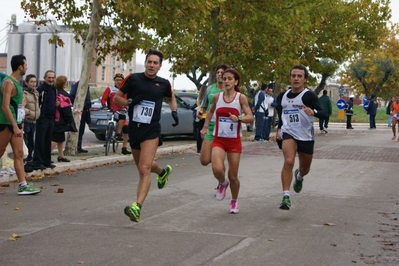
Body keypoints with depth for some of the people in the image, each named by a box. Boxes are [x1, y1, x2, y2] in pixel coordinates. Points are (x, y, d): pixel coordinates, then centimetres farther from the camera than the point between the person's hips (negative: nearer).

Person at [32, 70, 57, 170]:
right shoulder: (40, 89, -12)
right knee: (40, 141, -5)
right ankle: (37, 162, -2)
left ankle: (47, 161, 19)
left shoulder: (54, 89, 14)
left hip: (51, 118, 8)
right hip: (42, 118, -8)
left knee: (48, 141, 12)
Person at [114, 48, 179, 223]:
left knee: (144, 169, -18)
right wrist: (129, 102, -15)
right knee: (143, 167, 21)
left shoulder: (164, 84, 3)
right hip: (133, 129, 3)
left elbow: (171, 98, 24)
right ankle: (163, 172, 54)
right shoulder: (133, 79, -1)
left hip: (151, 131, -3)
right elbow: (116, 98, 4)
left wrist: (174, 111, 5)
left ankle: (137, 207, -25)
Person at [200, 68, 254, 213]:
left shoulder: (241, 98, -6)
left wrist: (238, 118, -29)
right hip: (219, 140, 1)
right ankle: (222, 183, 13)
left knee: (233, 176, 5)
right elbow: (211, 111, 22)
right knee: (217, 169, -23)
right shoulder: (217, 97, 2)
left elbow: (250, 117, -11)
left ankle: (234, 201, 32)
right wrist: (205, 127, 16)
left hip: (234, 141, -1)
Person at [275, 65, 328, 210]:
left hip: (306, 137, -1)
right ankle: (286, 196, -24)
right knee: (288, 161, -26)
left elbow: (324, 114, -22)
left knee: (305, 169, 17)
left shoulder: (309, 95, -11)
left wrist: (313, 112, -42)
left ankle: (299, 176, 56)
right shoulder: (282, 96, 3)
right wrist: (279, 128, 13)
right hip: (288, 134, 1)